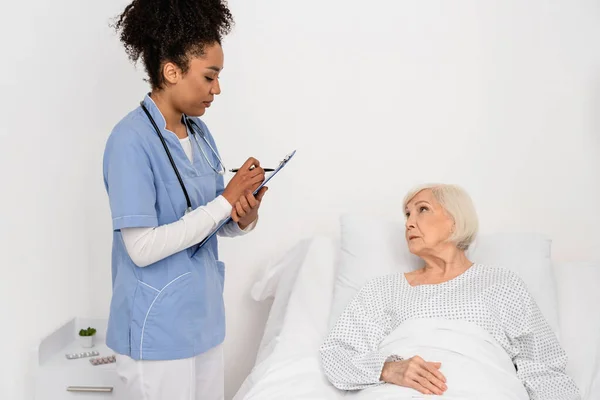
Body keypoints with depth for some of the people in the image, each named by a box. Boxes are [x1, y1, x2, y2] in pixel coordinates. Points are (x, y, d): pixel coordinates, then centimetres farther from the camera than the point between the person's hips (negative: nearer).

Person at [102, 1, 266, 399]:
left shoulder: (200, 133, 4)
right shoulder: (131, 140, -19)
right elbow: (142, 248, -24)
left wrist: (243, 219, -11)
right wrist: (225, 201, -21)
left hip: (204, 316, 8)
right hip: (158, 329, -7)